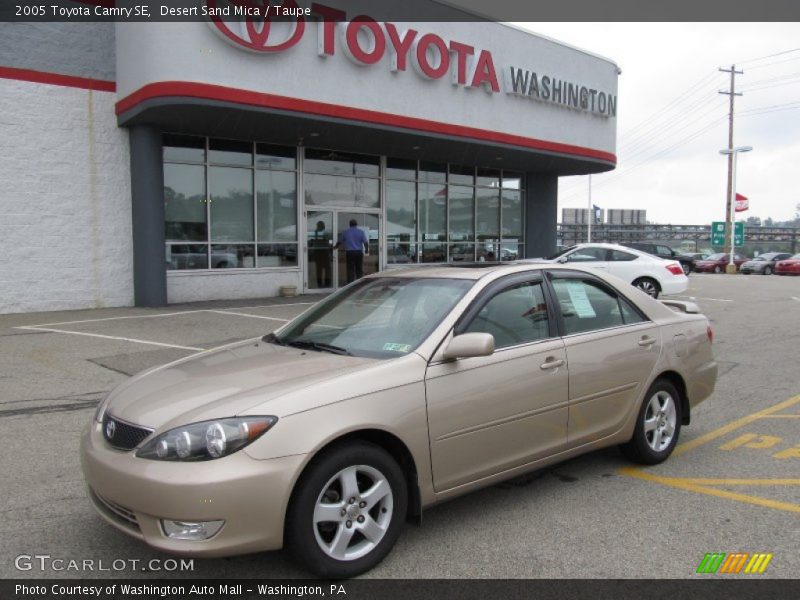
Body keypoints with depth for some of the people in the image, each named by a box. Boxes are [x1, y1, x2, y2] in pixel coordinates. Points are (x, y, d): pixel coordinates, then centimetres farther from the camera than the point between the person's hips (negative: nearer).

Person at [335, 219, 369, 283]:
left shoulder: (345, 232, 4)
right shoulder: (361, 232, 1)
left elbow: (339, 242, 15)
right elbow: (366, 242, -4)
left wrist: (336, 247, 34)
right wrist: (367, 250, 12)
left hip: (349, 252, 0)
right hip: (359, 252, 0)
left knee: (350, 270, 1)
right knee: (359, 270, 6)